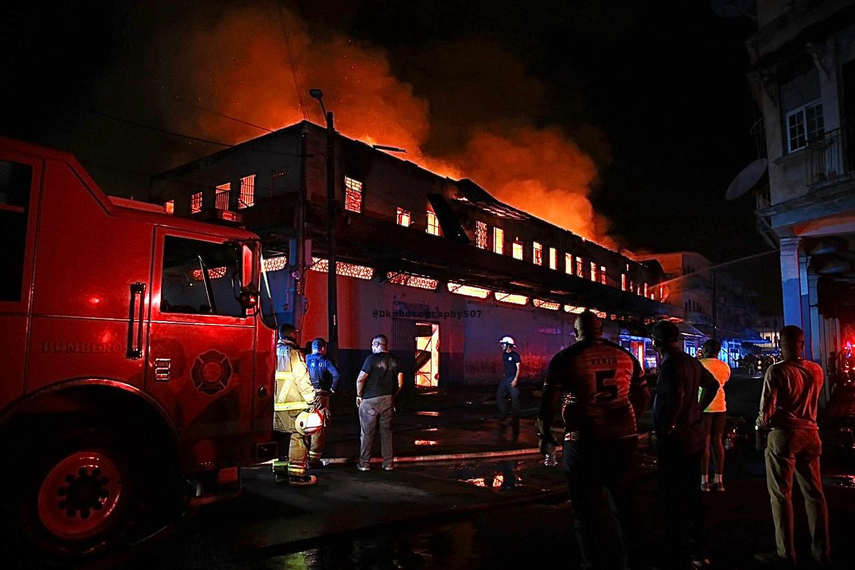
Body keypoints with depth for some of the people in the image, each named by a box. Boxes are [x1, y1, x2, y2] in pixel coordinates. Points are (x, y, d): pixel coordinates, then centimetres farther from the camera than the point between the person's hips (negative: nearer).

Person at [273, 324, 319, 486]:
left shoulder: (275, 352, 12)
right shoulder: (293, 353, -12)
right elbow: (302, 378, -17)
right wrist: (311, 399, -13)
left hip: (278, 402, 8)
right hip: (294, 403, -8)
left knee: (282, 436, 15)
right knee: (299, 436, -3)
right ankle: (297, 474, -3)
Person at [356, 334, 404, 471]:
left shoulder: (372, 359, -11)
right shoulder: (395, 360, 4)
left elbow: (360, 379, -14)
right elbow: (400, 383, 5)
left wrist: (359, 395, -1)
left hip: (370, 400, -4)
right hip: (388, 400, 4)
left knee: (367, 432, 4)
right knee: (387, 432, 11)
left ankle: (364, 463, 9)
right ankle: (388, 463, 14)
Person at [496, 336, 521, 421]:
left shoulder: (515, 355, -11)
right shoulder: (504, 354, 9)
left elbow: (518, 368, -13)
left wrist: (515, 379, -19)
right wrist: (503, 374, 14)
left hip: (512, 379, -8)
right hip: (505, 378, 8)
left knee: (514, 397, -2)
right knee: (499, 395, 8)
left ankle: (516, 416, 8)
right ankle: (503, 414, 20)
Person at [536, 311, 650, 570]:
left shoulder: (565, 358, -7)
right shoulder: (625, 356, 7)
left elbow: (549, 401, -10)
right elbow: (643, 396, 15)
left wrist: (544, 435, 4)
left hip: (584, 441, -5)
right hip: (622, 438, 5)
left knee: (585, 507, 10)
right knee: (621, 502, 20)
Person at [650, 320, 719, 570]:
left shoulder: (670, 363, -17)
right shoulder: (692, 362, 10)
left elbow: (676, 396, -32)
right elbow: (713, 385, 24)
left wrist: (667, 428, -21)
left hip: (674, 440, -9)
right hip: (694, 437, 9)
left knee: (673, 501, -1)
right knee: (691, 495, 19)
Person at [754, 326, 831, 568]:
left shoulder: (777, 371, -15)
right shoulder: (816, 370, 2)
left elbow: (767, 409, -15)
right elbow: (811, 402, 14)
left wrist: (761, 425, 2)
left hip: (784, 434, -6)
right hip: (810, 434, 6)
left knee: (781, 495, 3)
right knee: (814, 493, 14)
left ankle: (786, 554, 9)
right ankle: (821, 550, 23)